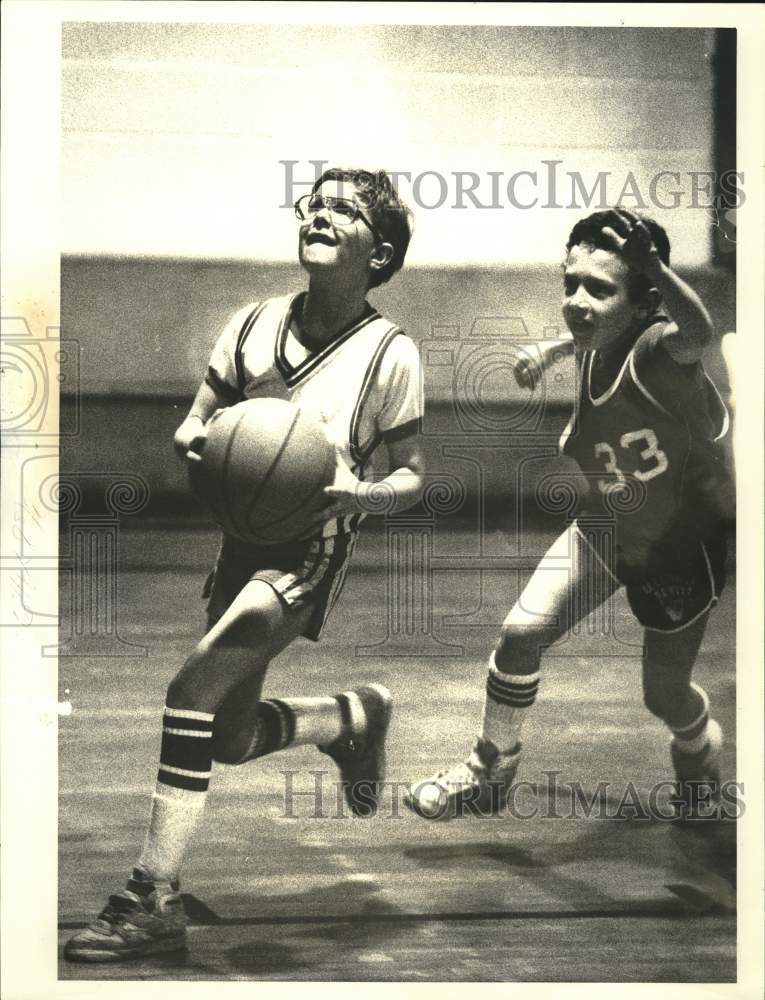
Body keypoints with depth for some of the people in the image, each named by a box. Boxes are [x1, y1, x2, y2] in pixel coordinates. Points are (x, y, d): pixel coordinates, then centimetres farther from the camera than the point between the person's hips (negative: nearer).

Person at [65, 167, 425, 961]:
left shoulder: (389, 354, -8)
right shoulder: (256, 323, 4)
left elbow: (410, 481, -3)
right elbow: (190, 427, 9)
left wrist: (358, 491, -24)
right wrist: (196, 443, -15)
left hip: (309, 553, -6)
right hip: (241, 537, 6)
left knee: (192, 692, -23)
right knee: (230, 735, 15)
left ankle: (153, 900, -17)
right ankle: (356, 718, 45)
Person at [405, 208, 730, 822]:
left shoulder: (656, 354, -36)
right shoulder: (594, 351, -16)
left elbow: (696, 333, -64)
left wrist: (652, 262, -77)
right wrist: (552, 351, 12)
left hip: (680, 552, -5)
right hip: (604, 530, 6)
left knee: (664, 696, 10)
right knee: (519, 635, -4)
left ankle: (702, 761, 48)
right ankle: (489, 776, 19)